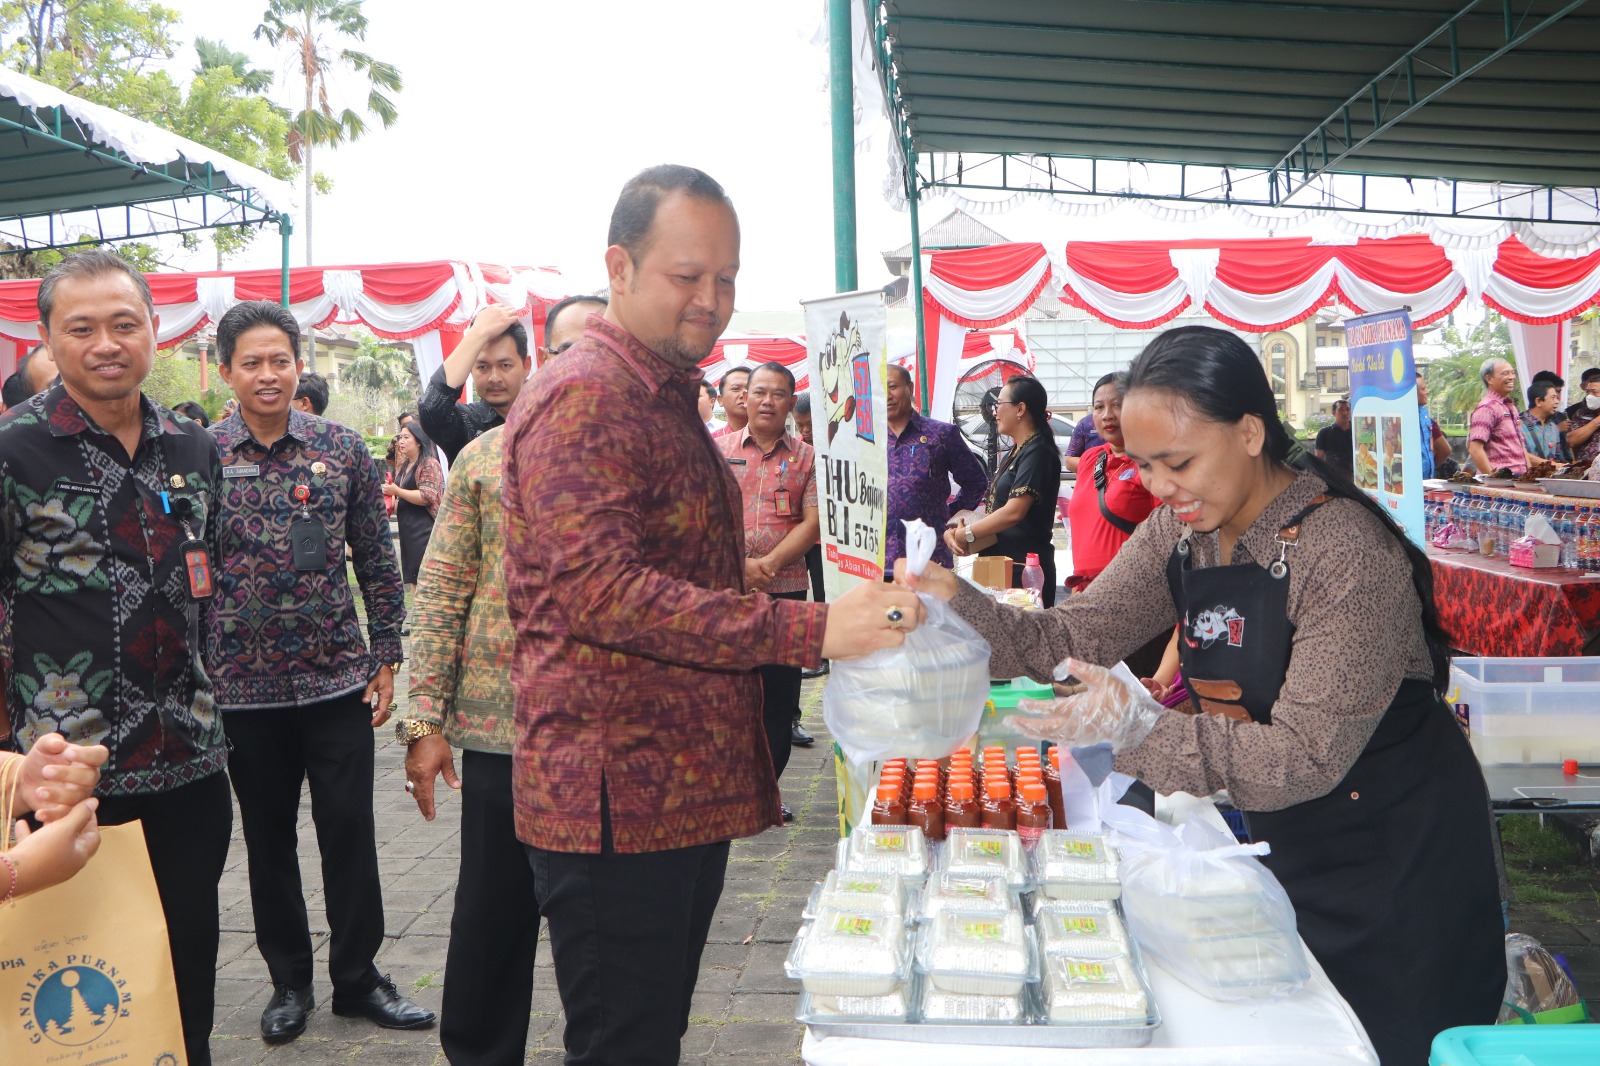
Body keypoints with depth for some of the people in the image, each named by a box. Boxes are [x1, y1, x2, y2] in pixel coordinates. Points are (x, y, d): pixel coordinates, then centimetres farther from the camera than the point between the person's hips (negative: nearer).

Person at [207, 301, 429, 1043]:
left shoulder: (343, 448, -1)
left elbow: (378, 562, 3)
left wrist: (386, 658, 0)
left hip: (336, 679, 0)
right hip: (244, 687, 1)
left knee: (350, 833, 6)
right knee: (268, 839, 13)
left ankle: (357, 977, 23)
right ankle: (289, 980, 30)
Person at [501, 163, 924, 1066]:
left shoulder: (670, 401, 19)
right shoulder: (583, 398, -14)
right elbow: (600, 590, -28)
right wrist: (811, 631, -32)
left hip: (691, 790, 10)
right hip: (619, 802, -9)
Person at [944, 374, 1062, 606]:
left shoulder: (1037, 453, -13)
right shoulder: (1013, 455, 20)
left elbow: (1013, 512, -22)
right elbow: (994, 508, 17)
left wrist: (967, 533, -11)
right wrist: (954, 530, -1)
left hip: (1023, 571, -10)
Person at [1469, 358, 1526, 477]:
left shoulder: (1511, 407, 19)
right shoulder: (1486, 408, -9)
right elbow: (1475, 449, -18)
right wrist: (1493, 478, -20)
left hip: (1520, 476, 8)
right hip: (1502, 478, -8)